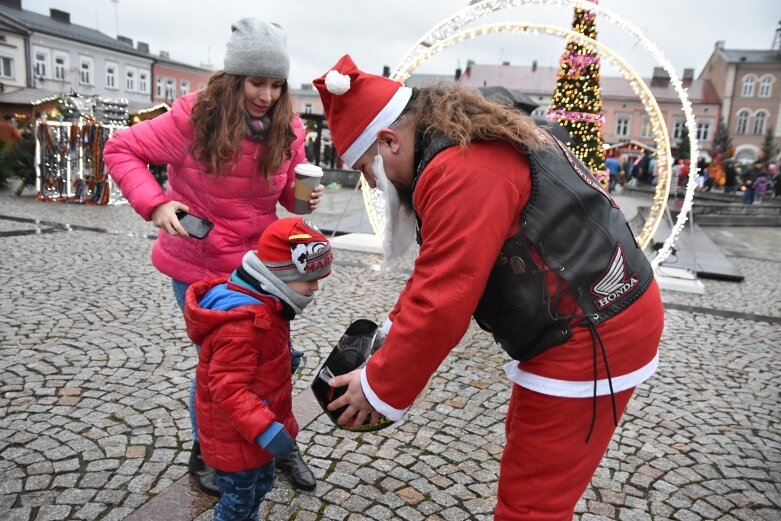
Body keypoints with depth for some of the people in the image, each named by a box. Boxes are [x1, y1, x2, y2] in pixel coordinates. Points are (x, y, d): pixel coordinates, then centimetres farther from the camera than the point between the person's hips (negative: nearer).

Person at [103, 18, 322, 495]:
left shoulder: (288, 130, -7)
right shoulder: (194, 117, -17)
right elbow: (120, 149, -8)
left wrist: (305, 195, -17)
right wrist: (154, 203, -22)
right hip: (198, 267, -3)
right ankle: (204, 454, 34)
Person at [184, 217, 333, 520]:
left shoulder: (261, 306, 0)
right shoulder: (241, 325, -34)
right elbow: (228, 389, -35)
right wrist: (266, 429, -37)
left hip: (256, 430, 10)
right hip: (235, 437, -9)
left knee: (261, 486, 28)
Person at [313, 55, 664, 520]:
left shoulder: (463, 170, -25)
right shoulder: (473, 144, 10)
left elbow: (442, 303, -26)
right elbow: (440, 271, 14)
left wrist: (380, 389, -12)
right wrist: (396, 330, 9)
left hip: (592, 336, -10)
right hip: (596, 319, 10)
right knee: (526, 445, 25)